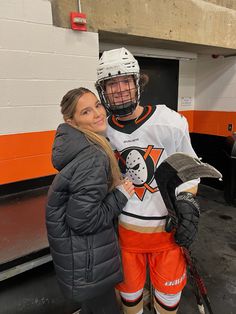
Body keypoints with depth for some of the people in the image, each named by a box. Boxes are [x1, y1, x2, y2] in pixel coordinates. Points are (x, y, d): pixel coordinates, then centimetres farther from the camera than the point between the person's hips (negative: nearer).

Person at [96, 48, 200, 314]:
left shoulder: (170, 122, -14)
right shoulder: (102, 131, -7)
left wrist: (187, 202, -12)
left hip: (168, 227, -1)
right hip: (124, 228, 2)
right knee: (129, 290, 22)